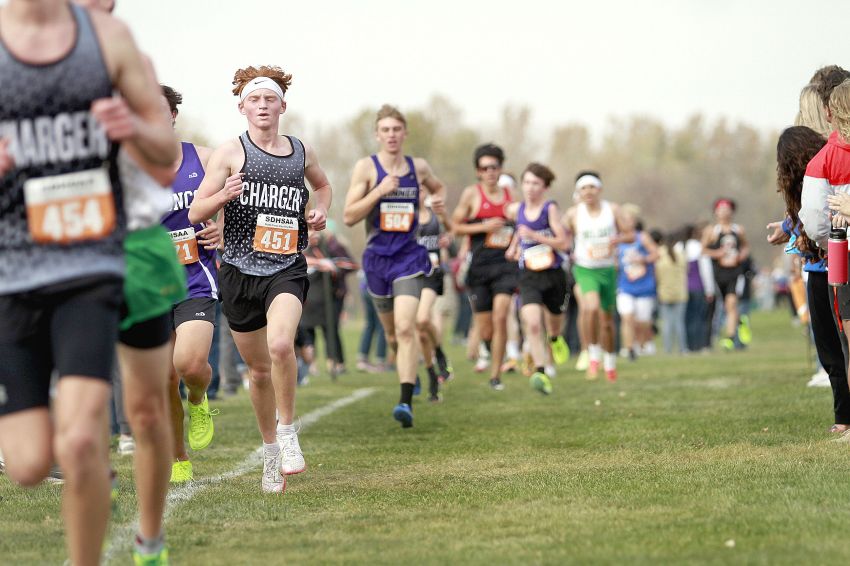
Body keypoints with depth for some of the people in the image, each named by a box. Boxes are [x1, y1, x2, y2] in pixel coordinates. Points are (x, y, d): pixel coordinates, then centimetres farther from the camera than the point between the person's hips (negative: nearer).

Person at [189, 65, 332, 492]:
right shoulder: (230, 152, 0)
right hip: (240, 269, 0)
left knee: (281, 345, -27)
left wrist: (320, 210, 11)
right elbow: (196, 213, -3)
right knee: (259, 368, 8)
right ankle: (270, 449, 28)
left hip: (287, 269, 0)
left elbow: (322, 185, 32)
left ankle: (287, 431, -9)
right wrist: (223, 196, -22)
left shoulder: (302, 152, 9)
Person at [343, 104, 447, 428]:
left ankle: (406, 402, -24)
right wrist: (379, 191, -20)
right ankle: (409, 372, 47)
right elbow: (349, 217, -9)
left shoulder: (418, 167, 4)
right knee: (392, 331, 15)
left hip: (409, 257, -1)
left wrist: (439, 200, 5)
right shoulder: (366, 167, -4)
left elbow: (438, 187, 28)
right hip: (377, 257, 1)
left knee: (405, 328, -18)